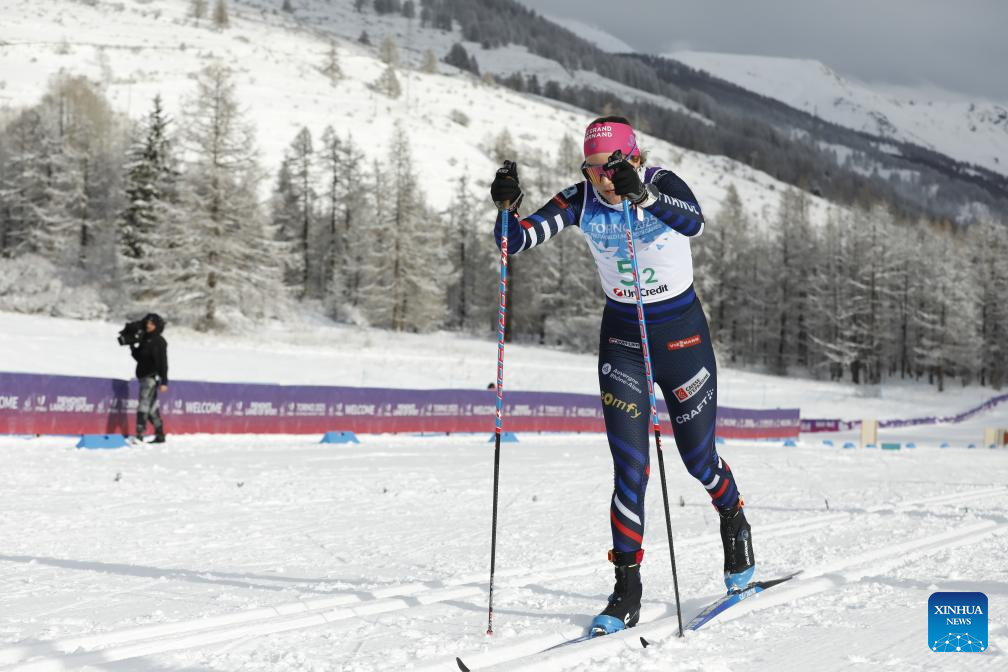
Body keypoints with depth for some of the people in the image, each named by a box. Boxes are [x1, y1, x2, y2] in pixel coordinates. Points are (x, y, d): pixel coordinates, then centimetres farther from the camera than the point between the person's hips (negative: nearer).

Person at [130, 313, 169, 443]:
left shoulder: (159, 341, -7)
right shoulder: (144, 339, 15)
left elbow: (163, 362, -11)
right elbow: (138, 357, 20)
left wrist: (164, 382, -15)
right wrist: (132, 346, 4)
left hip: (152, 377, -8)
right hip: (143, 376, 8)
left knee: (144, 405, -16)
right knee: (152, 408, 11)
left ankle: (139, 435, -22)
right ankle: (160, 435, 18)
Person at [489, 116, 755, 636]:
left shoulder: (661, 183, -18)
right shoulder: (581, 201, -11)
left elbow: (693, 224, -40)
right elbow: (516, 242, -17)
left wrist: (642, 194, -56)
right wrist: (507, 208, -37)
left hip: (681, 333, -1)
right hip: (621, 337, 2)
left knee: (698, 458, 11)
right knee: (630, 469, -8)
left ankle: (734, 522, 44)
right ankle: (628, 590, 0)